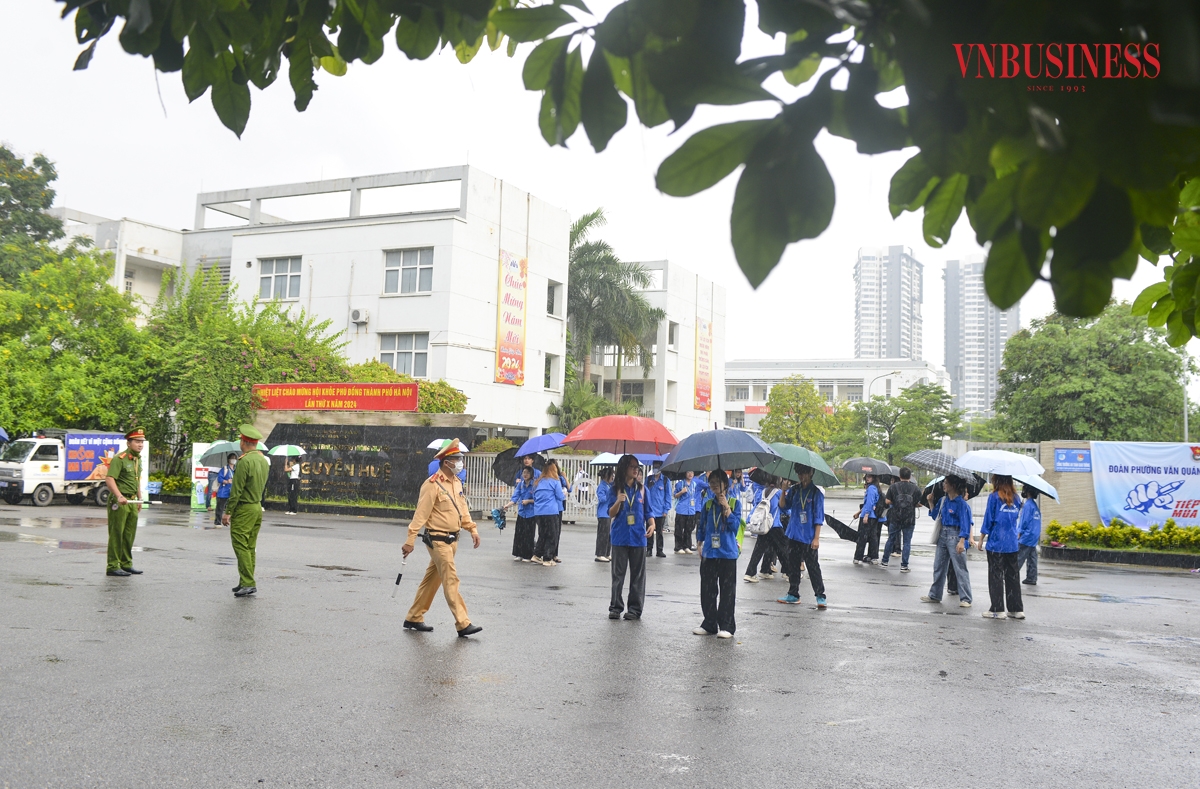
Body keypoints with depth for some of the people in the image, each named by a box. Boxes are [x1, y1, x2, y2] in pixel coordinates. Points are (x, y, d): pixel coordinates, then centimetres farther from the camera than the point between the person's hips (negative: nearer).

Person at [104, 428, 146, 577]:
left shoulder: (138, 459, 14)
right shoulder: (119, 459, -13)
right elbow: (109, 479, -23)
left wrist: (139, 499, 23)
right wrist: (119, 496, -34)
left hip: (132, 502, 8)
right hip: (119, 502, -8)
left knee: (129, 535, 12)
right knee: (116, 535, -4)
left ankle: (126, 564, 21)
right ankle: (112, 566, 2)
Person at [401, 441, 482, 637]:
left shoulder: (457, 482, 11)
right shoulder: (432, 484, -16)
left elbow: (463, 509, 20)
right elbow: (421, 514, -17)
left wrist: (472, 529, 12)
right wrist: (410, 541, -18)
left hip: (452, 539, 9)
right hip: (438, 540, -9)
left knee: (432, 580, 15)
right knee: (451, 581, -7)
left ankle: (414, 618, 26)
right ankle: (463, 624, -4)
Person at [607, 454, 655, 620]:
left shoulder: (642, 489, 7)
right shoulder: (615, 490, 2)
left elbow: (648, 511, 9)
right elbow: (611, 514, -1)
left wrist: (651, 524, -10)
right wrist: (618, 502, -20)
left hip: (638, 537, 1)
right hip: (620, 537, -1)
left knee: (638, 575, 3)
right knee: (618, 574, 5)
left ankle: (635, 609, 10)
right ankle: (615, 607, 12)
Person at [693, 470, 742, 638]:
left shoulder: (734, 502, 0)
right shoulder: (708, 504, 10)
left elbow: (735, 525, -10)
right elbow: (701, 527, 15)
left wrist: (726, 507, -14)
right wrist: (700, 546, 8)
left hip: (728, 554, -3)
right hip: (709, 553, 3)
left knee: (727, 591, 1)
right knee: (707, 590, 7)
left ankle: (726, 626, 8)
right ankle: (709, 624, 17)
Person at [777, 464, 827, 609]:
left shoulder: (816, 492, -7)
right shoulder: (794, 490, 8)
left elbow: (819, 517, -8)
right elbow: (784, 506, 4)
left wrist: (816, 538, -13)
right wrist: (783, 492, -12)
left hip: (808, 537, -6)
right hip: (793, 535, 6)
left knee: (813, 567, -3)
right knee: (792, 565, 11)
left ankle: (820, 596, 3)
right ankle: (793, 594, 21)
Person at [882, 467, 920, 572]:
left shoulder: (893, 486, -4)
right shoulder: (915, 488, -3)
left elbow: (888, 501, -3)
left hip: (895, 518, 1)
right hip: (909, 519, -1)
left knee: (891, 540, 14)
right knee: (907, 542, 5)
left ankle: (884, 561, 21)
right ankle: (904, 565, 4)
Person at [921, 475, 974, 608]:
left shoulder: (961, 503, -12)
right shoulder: (943, 500, 10)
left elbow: (965, 523, -16)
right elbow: (936, 516, 23)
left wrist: (962, 541, -23)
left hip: (955, 536, -8)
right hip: (943, 535, 8)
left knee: (960, 568, -4)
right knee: (938, 566, 13)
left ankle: (965, 599, 1)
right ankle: (934, 595, 22)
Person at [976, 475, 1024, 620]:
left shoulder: (994, 497, -8)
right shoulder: (1016, 498, 7)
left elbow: (988, 520, -7)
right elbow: (1016, 517, 16)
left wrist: (981, 539, -1)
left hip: (996, 543, -5)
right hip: (1012, 545, 5)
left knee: (996, 576, 0)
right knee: (1013, 576, 10)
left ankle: (997, 610, 1)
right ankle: (1017, 609, 13)